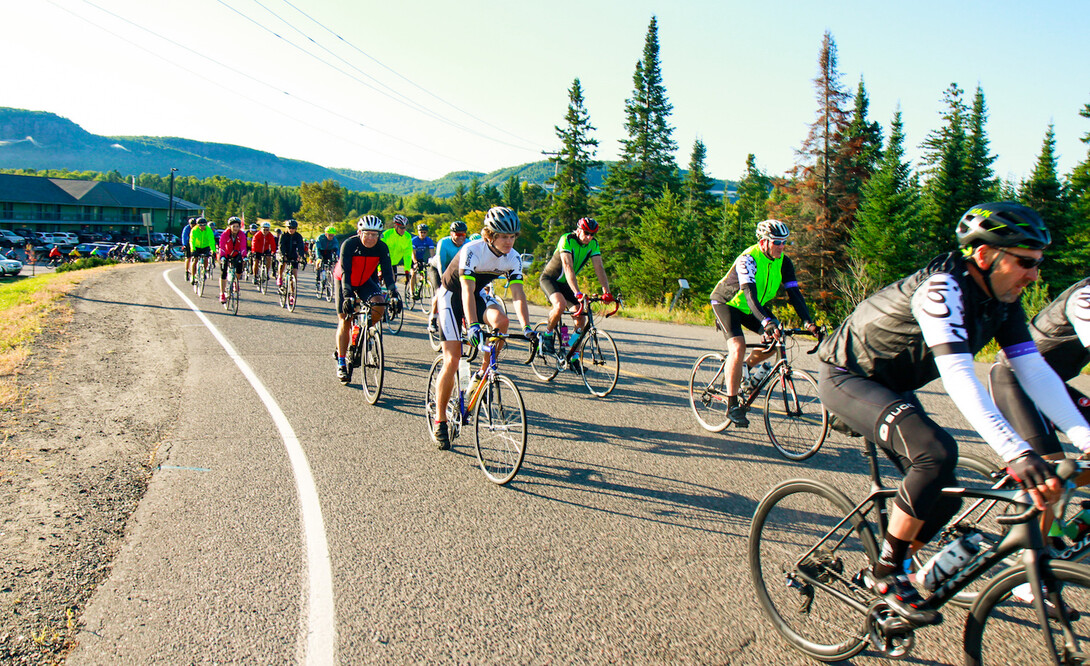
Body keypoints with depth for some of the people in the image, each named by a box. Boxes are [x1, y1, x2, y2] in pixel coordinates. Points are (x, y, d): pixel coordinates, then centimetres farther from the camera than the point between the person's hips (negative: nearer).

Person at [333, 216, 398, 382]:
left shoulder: (382, 248, -20)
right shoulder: (349, 244, -28)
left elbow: (387, 272, -22)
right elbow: (346, 273, -33)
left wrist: (394, 294, -34)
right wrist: (348, 296, -44)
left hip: (365, 281, 3)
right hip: (344, 281, -3)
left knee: (379, 305, -25)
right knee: (344, 321, -6)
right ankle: (341, 363, 3)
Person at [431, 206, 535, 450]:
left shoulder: (513, 258, -15)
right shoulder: (472, 251, -31)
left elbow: (518, 295, -18)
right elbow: (466, 292, -39)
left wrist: (526, 327, -32)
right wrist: (473, 326, -52)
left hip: (478, 294, 5)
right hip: (452, 295, -4)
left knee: (501, 321, -29)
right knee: (452, 359, -11)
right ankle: (440, 420, 1)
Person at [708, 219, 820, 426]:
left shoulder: (783, 262, -10)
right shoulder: (748, 259, -29)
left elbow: (794, 292, -14)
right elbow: (749, 293, -42)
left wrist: (807, 321, -27)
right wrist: (767, 322, -54)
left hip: (753, 306, 7)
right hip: (727, 302, -7)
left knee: (776, 339, -11)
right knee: (738, 346, -25)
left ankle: (745, 367, 15)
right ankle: (732, 405, -18)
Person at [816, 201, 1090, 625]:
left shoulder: (1002, 301, -4)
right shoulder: (943, 286, -30)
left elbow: (1035, 370, -9)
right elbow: (958, 377, -40)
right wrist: (1016, 452, -47)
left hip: (892, 386, 9)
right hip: (847, 377, -9)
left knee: (943, 498, 3)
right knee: (936, 452, -30)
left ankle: (882, 574, 25)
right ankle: (886, 574, -12)